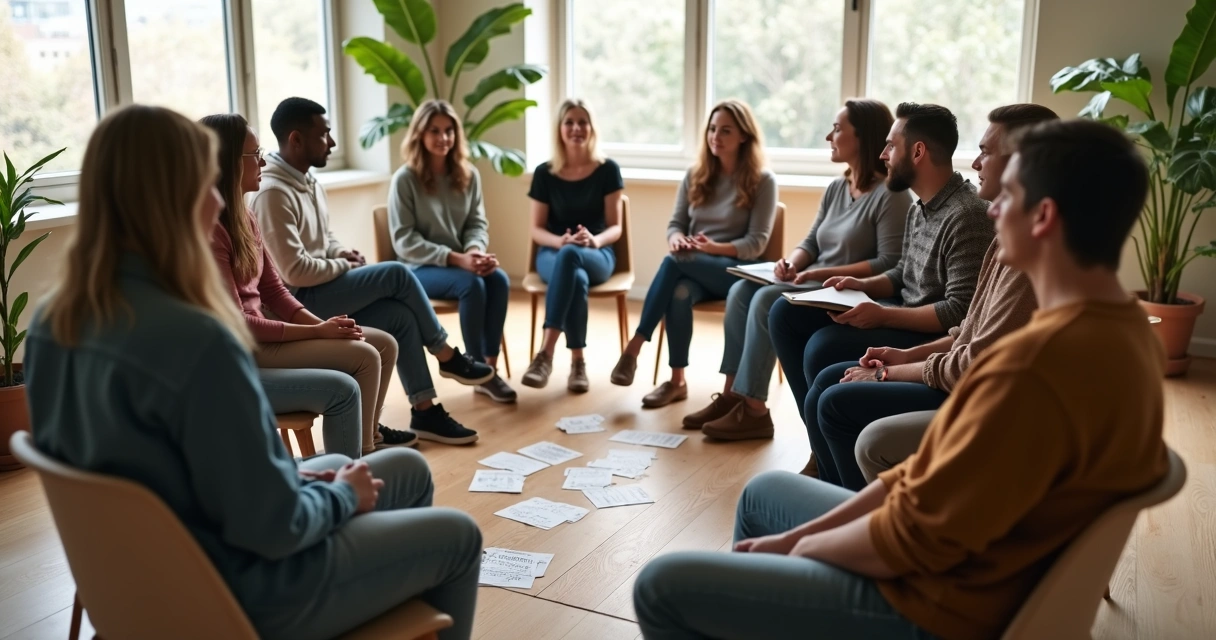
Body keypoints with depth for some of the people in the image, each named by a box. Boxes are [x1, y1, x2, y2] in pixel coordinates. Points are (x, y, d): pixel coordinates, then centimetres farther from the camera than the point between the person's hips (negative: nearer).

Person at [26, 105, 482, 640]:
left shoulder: (52, 321, -4)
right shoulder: (195, 339, -33)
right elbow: (273, 527, -28)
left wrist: (297, 476, 5)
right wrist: (341, 495, -6)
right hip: (234, 595, -8)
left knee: (408, 470, 22)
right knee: (457, 536, 12)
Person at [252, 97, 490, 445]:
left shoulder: (308, 181, 10)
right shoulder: (273, 193, -21)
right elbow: (294, 272, -25)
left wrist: (340, 251, 2)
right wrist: (344, 266, -10)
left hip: (321, 290, 9)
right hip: (296, 300, -9)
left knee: (400, 315, -10)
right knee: (397, 274, -16)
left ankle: (425, 411, -4)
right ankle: (448, 358, 1)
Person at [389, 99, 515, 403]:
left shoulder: (469, 175, 6)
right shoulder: (405, 179, -9)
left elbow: (477, 223, 7)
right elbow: (405, 241, -13)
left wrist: (475, 250, -18)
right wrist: (454, 258, -24)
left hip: (461, 262, 5)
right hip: (420, 269, -5)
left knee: (499, 279, -26)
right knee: (472, 284, -32)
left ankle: (491, 367, -19)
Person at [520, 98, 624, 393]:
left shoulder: (607, 170, 0)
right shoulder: (545, 173, 3)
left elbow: (615, 227, -1)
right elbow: (537, 229, 4)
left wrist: (595, 240, -24)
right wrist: (560, 240, -19)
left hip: (597, 255, -1)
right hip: (553, 252, 1)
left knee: (571, 256, -39)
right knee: (576, 278, -38)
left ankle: (546, 352, -39)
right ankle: (578, 362, -32)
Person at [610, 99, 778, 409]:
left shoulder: (762, 180, -2)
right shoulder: (696, 175, 12)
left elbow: (756, 243, -8)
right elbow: (675, 223, 10)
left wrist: (715, 248, -25)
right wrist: (677, 239, -15)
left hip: (736, 270, -3)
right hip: (694, 268, 4)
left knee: (674, 262, -33)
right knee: (679, 293, -34)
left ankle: (635, 347, -28)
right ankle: (677, 381, -26)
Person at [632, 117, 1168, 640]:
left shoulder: (1035, 364, -33)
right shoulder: (1125, 330, 0)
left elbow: (913, 541, -26)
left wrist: (805, 547, -5)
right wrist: (804, 532, 3)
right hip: (977, 562, 10)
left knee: (662, 585, -5)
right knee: (763, 492, 25)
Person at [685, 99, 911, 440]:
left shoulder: (890, 195, -12)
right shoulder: (835, 189, 14)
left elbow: (889, 264, -19)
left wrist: (822, 274, -22)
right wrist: (791, 263, -7)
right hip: (813, 284, 8)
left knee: (767, 299, -27)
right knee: (741, 290, -12)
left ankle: (753, 410, -21)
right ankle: (732, 394, -13)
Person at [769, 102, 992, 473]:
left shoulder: (966, 216, -21)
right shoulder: (920, 208, 9)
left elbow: (960, 312, -25)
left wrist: (883, 316, -25)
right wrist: (862, 286, 1)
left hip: (935, 337, -10)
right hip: (904, 314, 10)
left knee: (824, 346, -29)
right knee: (786, 314, 4)